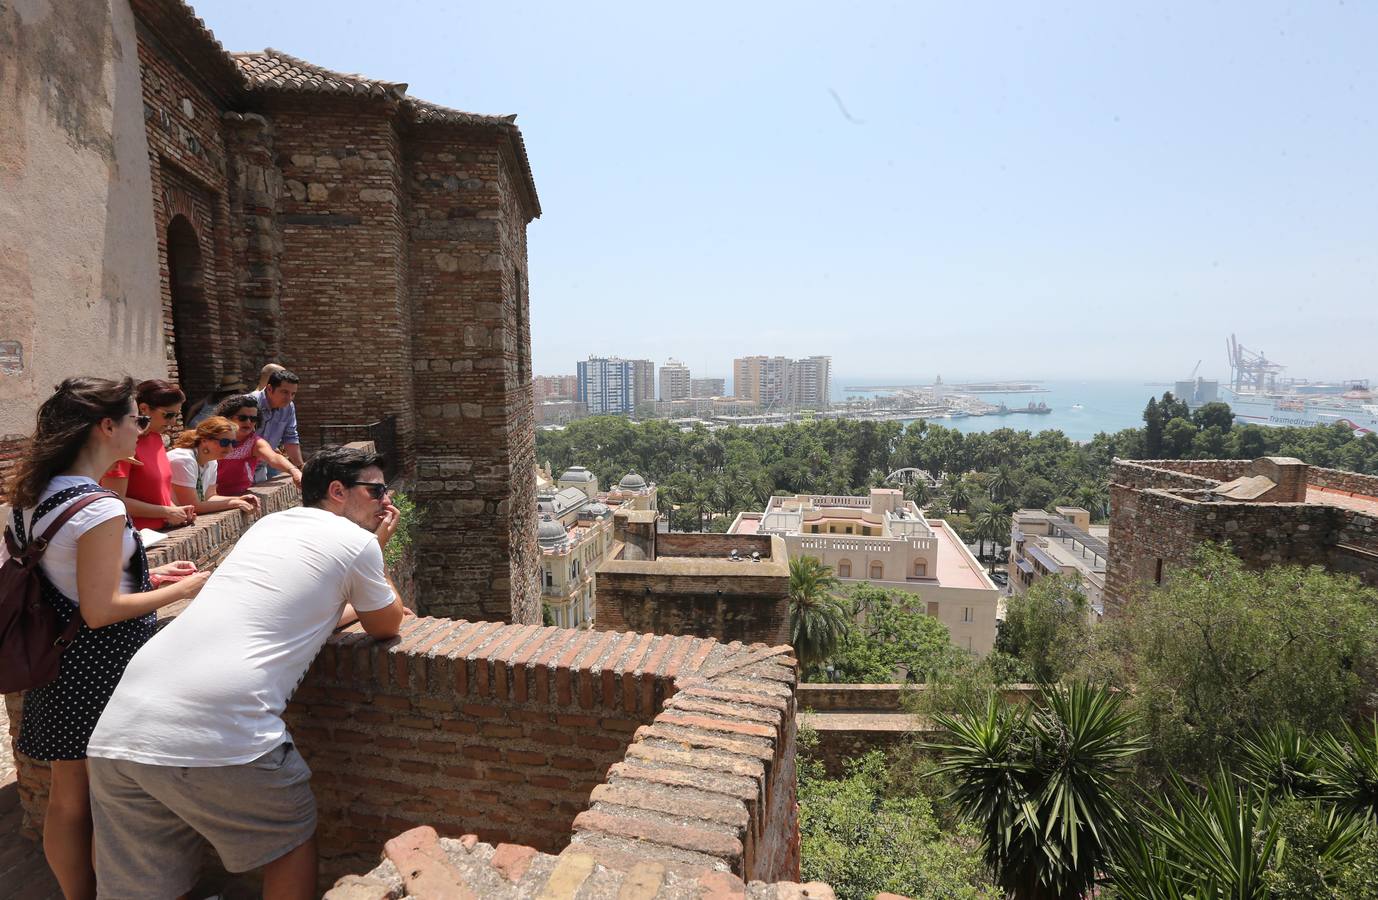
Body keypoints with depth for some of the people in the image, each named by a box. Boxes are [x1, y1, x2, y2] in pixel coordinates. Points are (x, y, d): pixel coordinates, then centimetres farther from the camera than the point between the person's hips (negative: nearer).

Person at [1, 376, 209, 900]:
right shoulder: (99, 508, -24)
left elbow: (69, 578, 12)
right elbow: (100, 611, -23)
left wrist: (144, 575, 12)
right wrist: (181, 590, -13)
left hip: (57, 668, 9)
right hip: (98, 674, -8)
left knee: (66, 798, 21)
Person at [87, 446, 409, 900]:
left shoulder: (269, 523, 21)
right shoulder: (356, 541, 0)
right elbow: (387, 627, 15)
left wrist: (362, 605, 43)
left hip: (118, 730, 7)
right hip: (219, 736, -7)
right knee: (293, 834, 20)